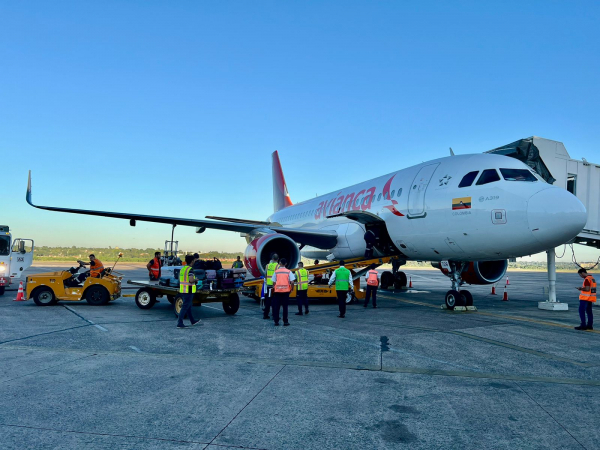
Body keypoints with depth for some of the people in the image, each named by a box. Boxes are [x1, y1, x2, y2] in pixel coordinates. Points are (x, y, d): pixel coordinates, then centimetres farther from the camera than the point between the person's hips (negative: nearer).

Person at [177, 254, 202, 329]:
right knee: (185, 307, -6)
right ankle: (180, 323, -7)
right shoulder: (190, 269, -16)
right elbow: (191, 280, -26)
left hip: (182, 290, 9)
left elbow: (180, 279, 19)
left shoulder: (182, 269, 11)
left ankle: (192, 321, 31)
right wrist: (195, 279, -7)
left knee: (189, 306, 19)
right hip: (189, 291, -9)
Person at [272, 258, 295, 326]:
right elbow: (292, 282, -7)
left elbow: (274, 282, -2)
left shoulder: (276, 272, 1)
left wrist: (273, 288, 14)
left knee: (276, 307, 7)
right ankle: (285, 322, 5)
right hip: (286, 291, 0)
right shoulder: (289, 272, 1)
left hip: (277, 291, 0)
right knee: (285, 306, 6)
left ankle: (276, 321, 8)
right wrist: (291, 289, 7)